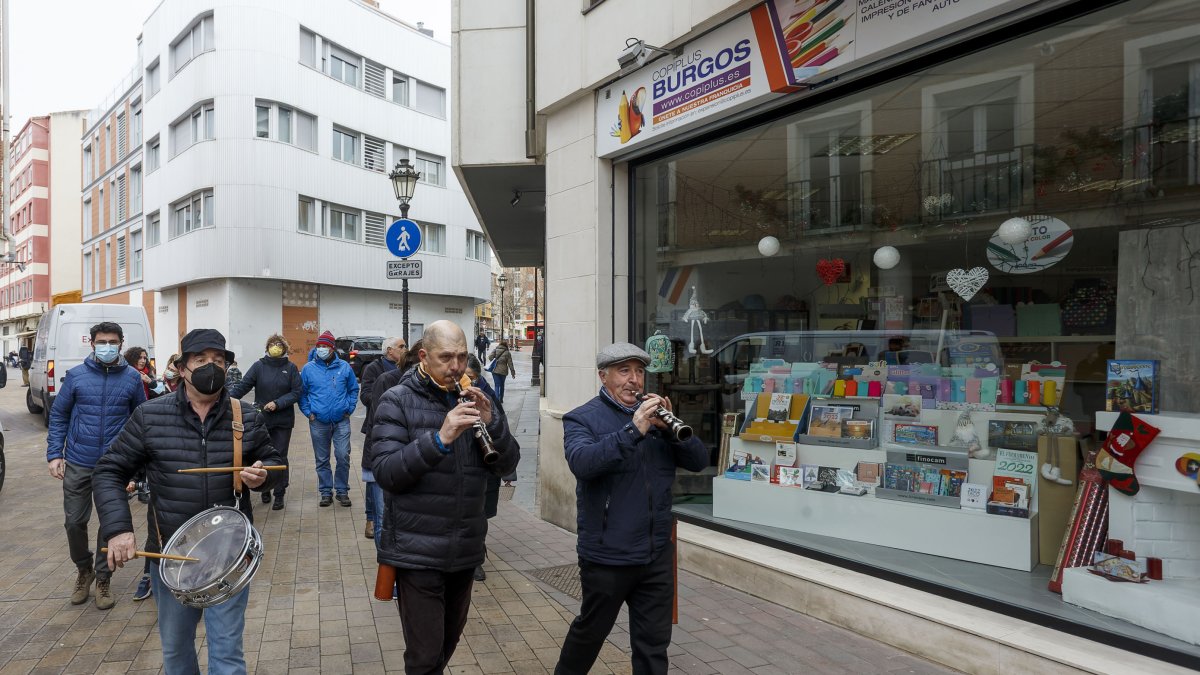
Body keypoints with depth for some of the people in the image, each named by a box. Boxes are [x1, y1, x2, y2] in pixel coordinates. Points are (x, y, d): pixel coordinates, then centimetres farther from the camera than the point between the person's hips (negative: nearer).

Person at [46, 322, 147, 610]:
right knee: (74, 522, 9)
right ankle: (83, 570, 34)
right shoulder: (76, 375, -1)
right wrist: (54, 454, -2)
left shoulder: (132, 378, -1)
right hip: (77, 464, 1)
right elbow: (58, 415, 5)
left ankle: (103, 579, 25)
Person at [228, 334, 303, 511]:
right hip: (261, 419, 1)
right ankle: (265, 489, 28)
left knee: (280, 457, 3)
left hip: (283, 420, -1)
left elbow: (296, 392, -4)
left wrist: (277, 403, -15)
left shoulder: (291, 368, -1)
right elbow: (243, 385, -9)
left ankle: (279, 495, 12)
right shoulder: (258, 366, -2)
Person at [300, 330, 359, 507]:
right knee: (322, 460, 9)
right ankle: (326, 492, 21)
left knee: (343, 456, -5)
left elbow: (353, 389, 11)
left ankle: (342, 491, 11)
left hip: (341, 421, -1)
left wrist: (349, 409, 2)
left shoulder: (344, 367, 2)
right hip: (318, 422, 1)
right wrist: (308, 412, 0)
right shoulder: (308, 368, 2)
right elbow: (302, 393, 9)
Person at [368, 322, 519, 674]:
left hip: (466, 549, 5)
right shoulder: (398, 401, -8)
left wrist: (491, 422, -18)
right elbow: (385, 472, -16)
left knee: (449, 640, 22)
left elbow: (507, 463, 0)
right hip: (417, 551, -5)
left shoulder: (475, 399, 5)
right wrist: (440, 439, -28)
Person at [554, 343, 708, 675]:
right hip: (607, 556, -4)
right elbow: (582, 463, -27)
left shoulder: (654, 415, 7)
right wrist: (633, 430, -35)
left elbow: (698, 461, 0)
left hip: (657, 553, 4)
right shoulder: (581, 419, -8)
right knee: (591, 630, 18)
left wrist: (671, 427, -17)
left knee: (654, 641, 13)